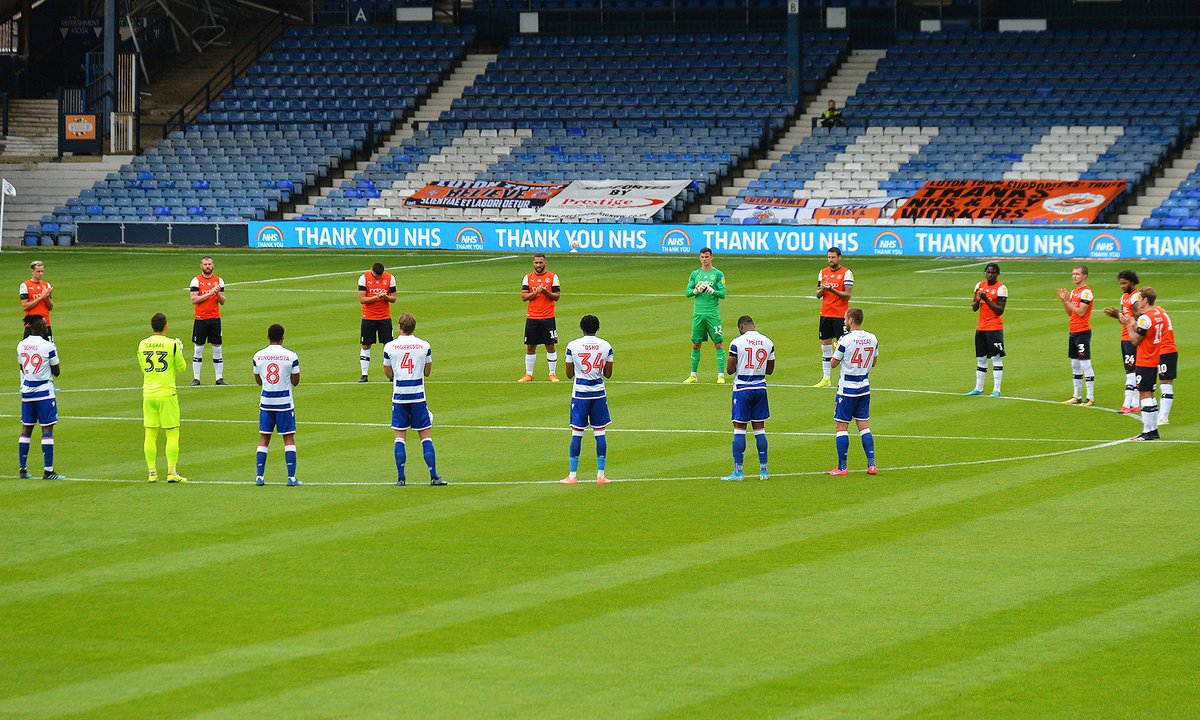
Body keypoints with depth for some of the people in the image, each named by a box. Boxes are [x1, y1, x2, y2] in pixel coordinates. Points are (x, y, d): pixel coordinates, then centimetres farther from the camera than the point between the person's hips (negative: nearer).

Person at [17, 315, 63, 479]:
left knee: (26, 429, 11)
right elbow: (56, 372, -6)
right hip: (44, 392, -5)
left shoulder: (21, 345, 4)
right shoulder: (48, 346, -13)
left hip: (26, 391, 5)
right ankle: (48, 471, -7)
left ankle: (23, 469, 13)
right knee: (47, 430, -4)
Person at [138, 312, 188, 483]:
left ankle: (152, 473, 7)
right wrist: (180, 350, 18)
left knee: (150, 435, 8)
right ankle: (172, 473, -2)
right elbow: (181, 367, 1)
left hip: (148, 394, 4)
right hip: (167, 393, -4)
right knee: (172, 434, 2)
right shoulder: (172, 344, -9)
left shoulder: (142, 345, 3)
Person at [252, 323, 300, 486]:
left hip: (266, 403, 2)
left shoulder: (258, 356, -1)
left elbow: (258, 381, 9)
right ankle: (291, 478, -1)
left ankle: (259, 476, 5)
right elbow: (295, 381, -2)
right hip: (285, 403, -2)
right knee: (289, 439, 3)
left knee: (263, 439, 9)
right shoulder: (291, 356, -9)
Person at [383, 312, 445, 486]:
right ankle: (434, 476, 0)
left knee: (400, 437, 5)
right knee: (426, 436, 4)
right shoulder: (424, 346, 0)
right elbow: (427, 372, 9)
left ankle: (400, 477, 0)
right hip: (418, 396, 0)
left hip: (399, 396, 0)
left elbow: (388, 373, 7)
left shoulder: (390, 347, -2)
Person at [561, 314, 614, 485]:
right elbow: (608, 374, 4)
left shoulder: (573, 346, -6)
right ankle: (601, 475, 5)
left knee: (577, 433, 3)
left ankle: (572, 475, 3)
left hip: (580, 392, -1)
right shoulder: (606, 346, -1)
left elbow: (569, 374, -1)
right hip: (599, 392, 1)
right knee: (600, 432, 6)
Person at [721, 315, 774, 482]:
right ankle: (763, 469, 12)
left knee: (739, 428, -1)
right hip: (760, 388, 4)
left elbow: (730, 369, -8)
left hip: (742, 389, -4)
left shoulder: (737, 342, -10)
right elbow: (770, 369, 11)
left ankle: (738, 471, -3)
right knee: (759, 428, 11)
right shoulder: (768, 342, 3)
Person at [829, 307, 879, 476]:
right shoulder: (872, 339, 1)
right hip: (864, 388, 6)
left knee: (841, 427, 1)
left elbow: (834, 363, -6)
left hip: (847, 389, -6)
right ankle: (871, 464, 6)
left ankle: (842, 467, 0)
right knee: (864, 426, 11)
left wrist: (837, 347, 10)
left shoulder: (846, 340, -17)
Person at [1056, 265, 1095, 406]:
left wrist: (1068, 301, -14)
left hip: (1083, 332, -9)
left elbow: (1081, 312, -18)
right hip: (1072, 331, 9)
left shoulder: (1086, 292, -12)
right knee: (1075, 365, 13)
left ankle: (1090, 398, -7)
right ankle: (1077, 396, 20)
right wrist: (1064, 300, 4)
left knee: (1085, 365, -8)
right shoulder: (1073, 292, 15)